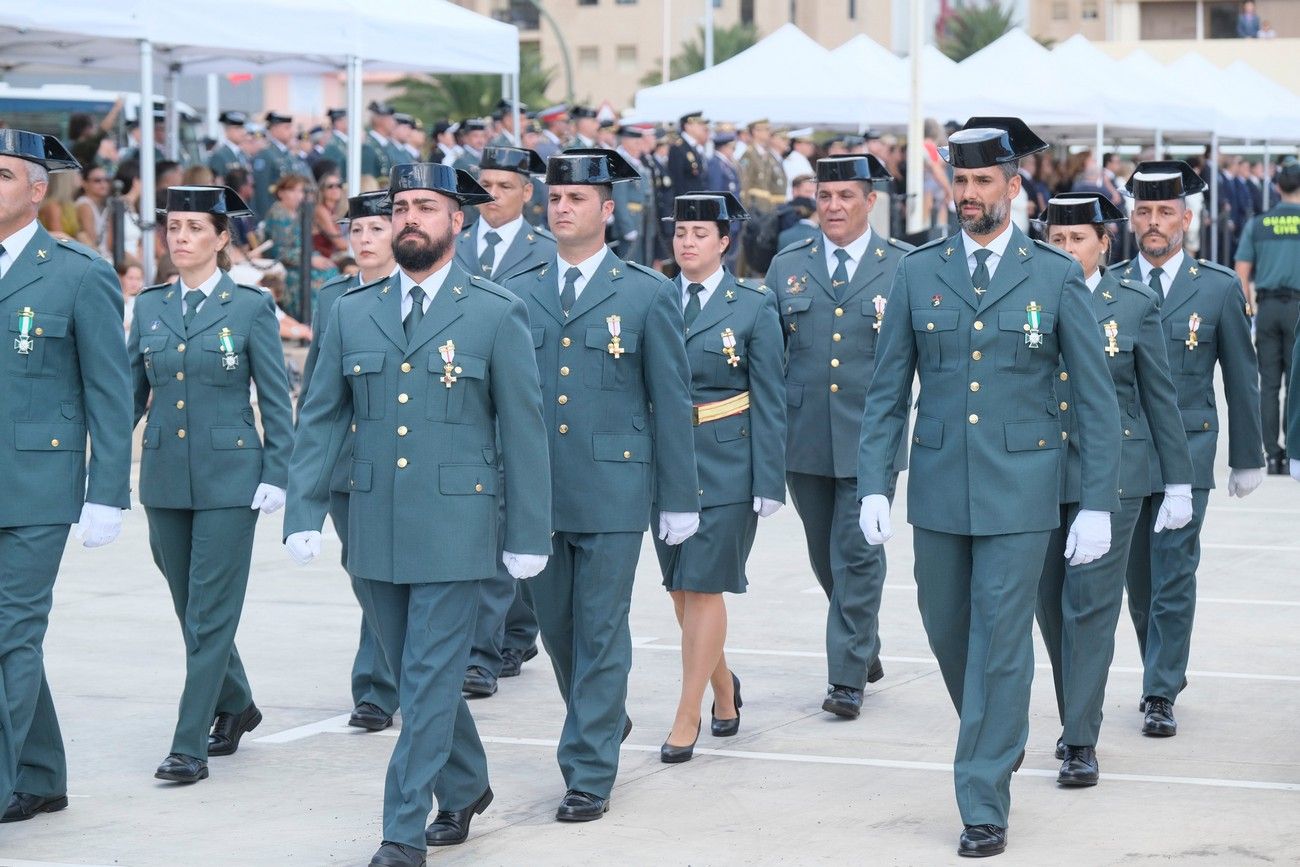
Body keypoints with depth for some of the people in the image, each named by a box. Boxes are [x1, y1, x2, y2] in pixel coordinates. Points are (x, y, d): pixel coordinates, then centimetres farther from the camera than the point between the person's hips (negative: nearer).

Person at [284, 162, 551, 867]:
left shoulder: (496, 314, -2)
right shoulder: (352, 313, 8)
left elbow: (524, 432, -2)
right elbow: (321, 421, 8)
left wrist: (528, 535, -4)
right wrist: (303, 514, -1)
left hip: (455, 529, -4)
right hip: (374, 530, 4)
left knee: (430, 679, -5)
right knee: (415, 676, 15)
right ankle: (465, 788, 35)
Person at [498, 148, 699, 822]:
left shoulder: (648, 295, 0)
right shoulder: (518, 296, 9)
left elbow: (672, 404, 0)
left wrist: (679, 500, -2)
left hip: (612, 493, -4)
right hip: (536, 494, 4)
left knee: (600, 634, -1)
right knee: (556, 628, 13)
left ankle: (590, 773, 5)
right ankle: (604, 722, 37)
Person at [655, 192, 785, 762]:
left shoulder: (754, 305, -3)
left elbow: (770, 399, -4)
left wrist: (769, 481, -8)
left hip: (726, 463, -4)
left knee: (704, 587, -5)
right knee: (679, 588, 9)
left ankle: (686, 719, 1)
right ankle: (723, 686, 32)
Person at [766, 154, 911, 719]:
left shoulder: (906, 269, 1)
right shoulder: (786, 268, 9)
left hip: (870, 438, -3)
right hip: (805, 439, 4)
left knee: (857, 555, -5)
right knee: (826, 557, 13)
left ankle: (848, 677, 1)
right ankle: (866, 648, 33)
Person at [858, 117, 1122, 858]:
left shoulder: (1057, 277, -2)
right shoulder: (918, 274, 4)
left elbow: (1097, 399, 0)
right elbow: (888, 392, 7)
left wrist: (1098, 504, -6)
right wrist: (875, 486, -3)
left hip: (1020, 489, -3)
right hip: (939, 487, 3)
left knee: (1000, 644, -4)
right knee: (948, 633, 13)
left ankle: (984, 805, 4)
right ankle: (1002, 735, 40)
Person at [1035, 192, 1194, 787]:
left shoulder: (1134, 306, 0)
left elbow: (1161, 399, 4)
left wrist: (1179, 484, 3)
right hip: (1037, 474, 3)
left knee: (1090, 604, -8)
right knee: (1051, 605, 9)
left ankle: (1081, 744, -6)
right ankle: (1075, 720, 26)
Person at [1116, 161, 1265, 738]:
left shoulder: (1219, 289, 1)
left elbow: (1242, 378, 7)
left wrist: (1247, 459, 8)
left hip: (1186, 452, -2)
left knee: (1173, 576, -7)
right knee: (1138, 578, 10)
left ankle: (1161, 696, -3)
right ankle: (1164, 670, 29)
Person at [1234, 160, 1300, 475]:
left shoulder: (1257, 224, 7)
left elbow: (1242, 273, 5)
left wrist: (1249, 309, 12)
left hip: (1267, 307, 3)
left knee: (1269, 384, 5)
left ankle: (1273, 454, 5)